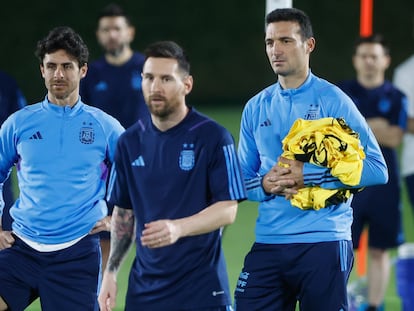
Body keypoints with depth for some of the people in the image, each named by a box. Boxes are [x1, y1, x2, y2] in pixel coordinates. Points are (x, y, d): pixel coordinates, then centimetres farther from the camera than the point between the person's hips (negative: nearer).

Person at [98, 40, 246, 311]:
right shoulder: (130, 142, 9)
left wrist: (178, 228, -26)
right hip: (144, 289, 5)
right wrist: (111, 271, 8)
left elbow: (228, 210, -11)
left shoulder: (214, 137, -7)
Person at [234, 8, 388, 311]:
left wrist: (308, 175, -16)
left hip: (323, 243, -4)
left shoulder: (333, 100, -3)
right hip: (268, 244, 4)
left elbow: (376, 169, -9)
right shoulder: (256, 108, 11)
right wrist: (265, 184, -7)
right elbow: (244, 178, 17)